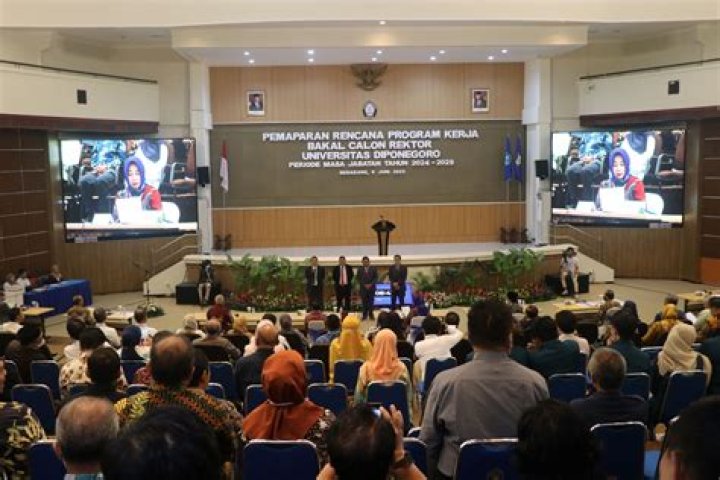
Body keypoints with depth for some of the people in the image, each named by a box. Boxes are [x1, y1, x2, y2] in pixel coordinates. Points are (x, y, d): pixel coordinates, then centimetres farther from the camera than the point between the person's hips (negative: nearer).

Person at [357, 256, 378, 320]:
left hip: (371, 287, 0)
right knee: (364, 302, -1)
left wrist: (371, 284, -11)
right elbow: (358, 278, 3)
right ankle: (364, 315, 5)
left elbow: (376, 278, 2)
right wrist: (364, 285, -9)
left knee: (371, 301, -2)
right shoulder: (360, 269, 5)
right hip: (363, 288, 0)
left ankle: (371, 314, 5)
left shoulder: (373, 269, 4)